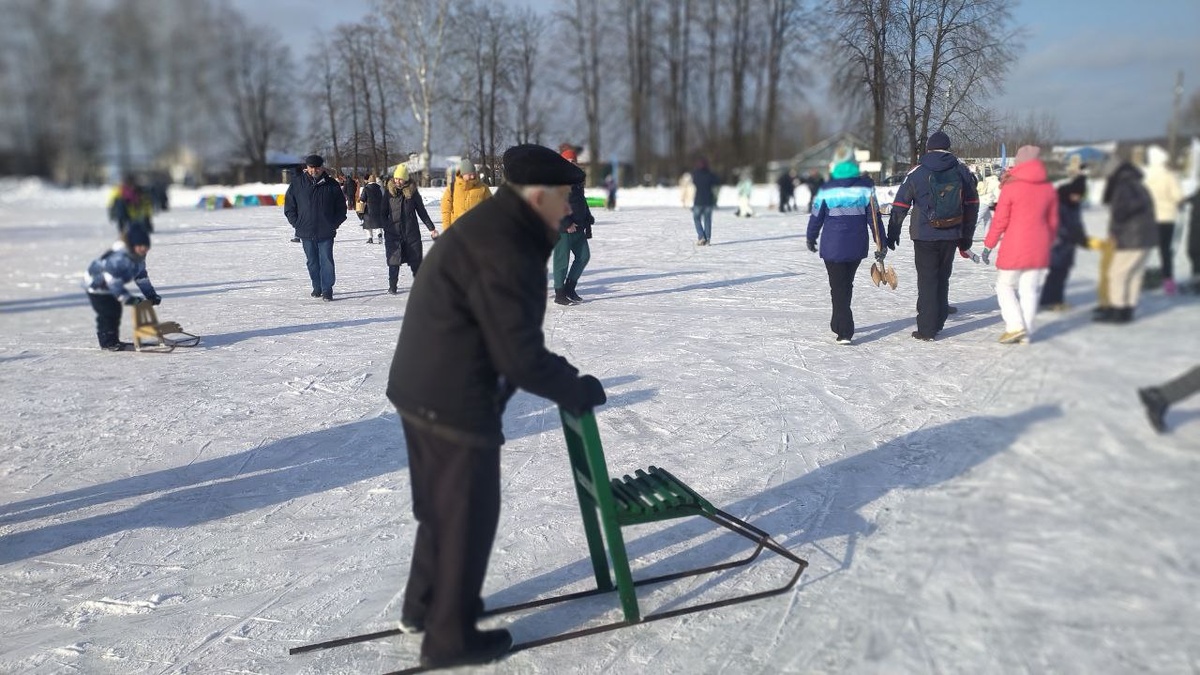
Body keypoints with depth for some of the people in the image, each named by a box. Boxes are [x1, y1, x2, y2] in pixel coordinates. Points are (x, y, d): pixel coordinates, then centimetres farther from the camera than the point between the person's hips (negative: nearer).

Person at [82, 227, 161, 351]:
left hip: (109, 286, 9)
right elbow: (112, 278, -40)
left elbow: (141, 276, 2)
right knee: (107, 314, -10)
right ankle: (108, 343, -1)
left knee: (115, 311, 12)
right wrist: (127, 297, -44)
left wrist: (151, 294, -3)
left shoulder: (138, 257, -8)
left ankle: (113, 340, 22)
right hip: (95, 284, -9)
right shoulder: (119, 257, -37)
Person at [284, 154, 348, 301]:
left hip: (326, 232, -2)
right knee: (312, 261, 11)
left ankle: (327, 289, 0)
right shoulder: (297, 183, 2)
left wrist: (334, 224, -2)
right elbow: (289, 207, 8)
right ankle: (317, 287, 23)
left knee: (326, 260, -4)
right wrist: (297, 223, -1)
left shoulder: (331, 185, 0)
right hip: (306, 232, 2)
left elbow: (341, 208, 7)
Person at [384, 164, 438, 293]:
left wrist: (431, 228, 7)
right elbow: (384, 211, 9)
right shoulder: (390, 191, 2)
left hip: (411, 232, 0)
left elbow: (422, 211, 7)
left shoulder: (413, 191, 1)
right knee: (394, 260, 1)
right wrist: (385, 227, 1)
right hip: (393, 232, 0)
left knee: (416, 260, 3)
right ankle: (392, 286, 13)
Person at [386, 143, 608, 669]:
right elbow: (519, 354, -23)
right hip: (456, 402, -10)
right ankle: (450, 638, 20)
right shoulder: (500, 249, -23)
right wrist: (576, 389, -8)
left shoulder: (491, 227, 11)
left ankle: (423, 605, 41)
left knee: (442, 505, 24)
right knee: (468, 516, 5)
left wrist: (563, 379, 7)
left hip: (424, 389, 10)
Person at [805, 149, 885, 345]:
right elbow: (874, 216, -1)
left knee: (838, 287, 2)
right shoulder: (866, 186, -1)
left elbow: (816, 216, 0)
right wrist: (881, 242, 3)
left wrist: (811, 238, 16)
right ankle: (839, 325, 32)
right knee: (847, 284, 20)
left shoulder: (827, 189, -7)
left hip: (833, 247, -3)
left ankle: (844, 332, -7)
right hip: (857, 247, 3)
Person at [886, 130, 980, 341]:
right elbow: (972, 204, 9)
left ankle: (926, 329, 2)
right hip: (951, 236, 3)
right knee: (942, 278, 16)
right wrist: (966, 237, 16)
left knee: (927, 280, 2)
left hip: (925, 236, -3)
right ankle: (938, 322, 23)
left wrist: (892, 234, 7)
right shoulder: (961, 170, 4)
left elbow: (900, 205, -3)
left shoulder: (917, 173, -4)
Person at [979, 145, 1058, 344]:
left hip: (1014, 248, -4)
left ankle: (1015, 326, -4)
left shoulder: (1010, 188, -9)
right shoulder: (1049, 189, 6)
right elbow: (1053, 222, 12)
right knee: (1030, 289, 9)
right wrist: (1048, 244, 24)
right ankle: (1026, 333, 10)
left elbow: (1000, 221, -8)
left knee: (1005, 285, 9)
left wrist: (988, 245, 0)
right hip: (1039, 249, 5)